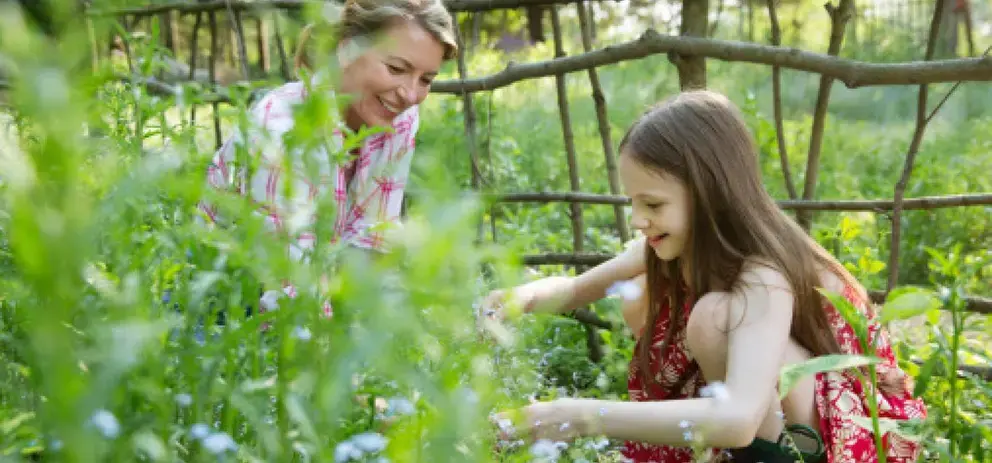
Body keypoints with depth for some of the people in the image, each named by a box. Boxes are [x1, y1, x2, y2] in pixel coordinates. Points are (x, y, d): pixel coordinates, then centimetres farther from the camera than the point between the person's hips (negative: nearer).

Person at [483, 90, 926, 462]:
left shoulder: (764, 278, -34)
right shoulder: (680, 243, -11)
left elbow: (738, 419, -48)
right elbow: (577, 287, 0)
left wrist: (589, 416, -49)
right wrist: (523, 298, -24)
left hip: (849, 424, -8)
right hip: (767, 408, 8)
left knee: (714, 315, -32)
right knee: (638, 302, -3)